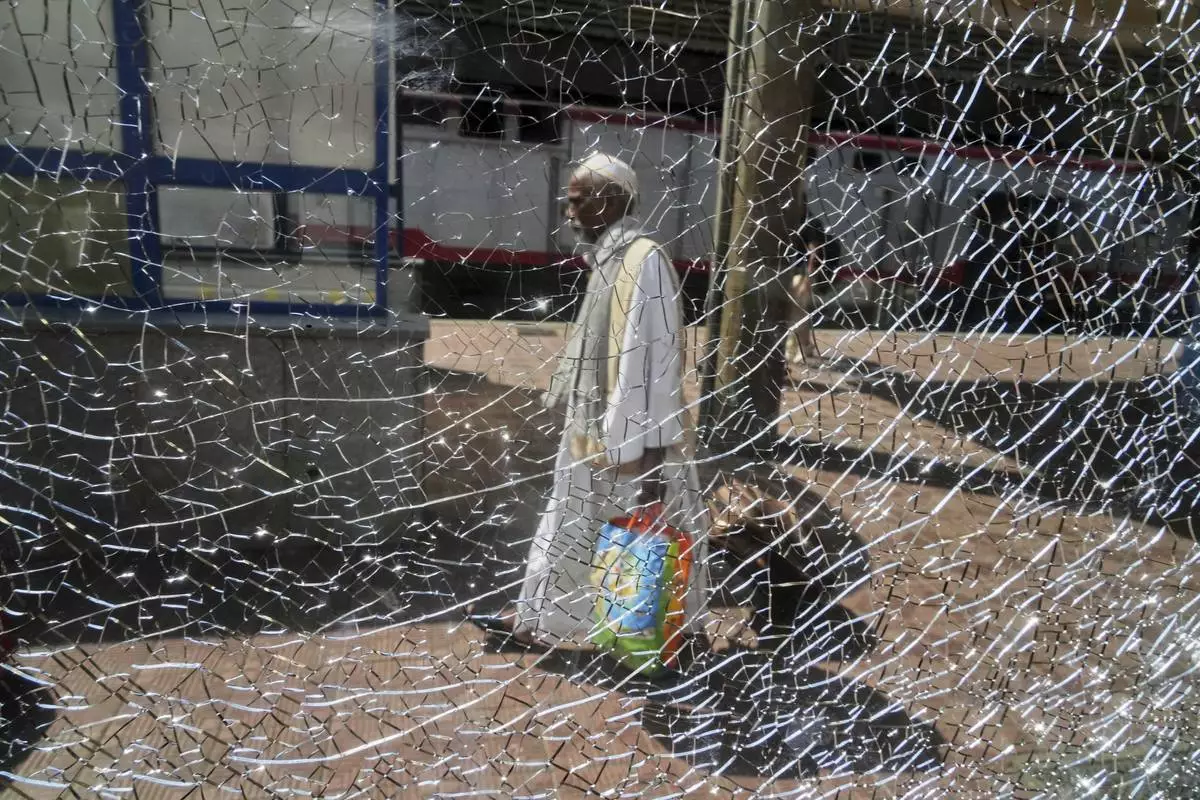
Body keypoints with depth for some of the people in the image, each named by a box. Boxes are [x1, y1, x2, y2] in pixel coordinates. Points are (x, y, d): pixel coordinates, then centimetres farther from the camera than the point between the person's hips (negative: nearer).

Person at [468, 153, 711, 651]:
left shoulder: (645, 261, -18)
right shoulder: (609, 258, 10)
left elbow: (659, 360, -21)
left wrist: (654, 452, -22)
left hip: (635, 439, -9)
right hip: (597, 429, 9)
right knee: (570, 523, 17)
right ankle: (536, 617, 32)